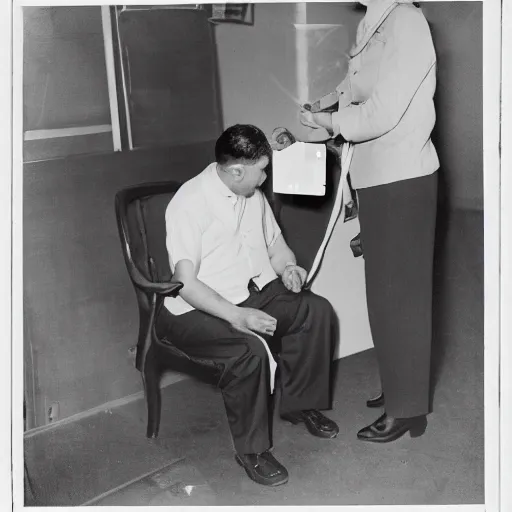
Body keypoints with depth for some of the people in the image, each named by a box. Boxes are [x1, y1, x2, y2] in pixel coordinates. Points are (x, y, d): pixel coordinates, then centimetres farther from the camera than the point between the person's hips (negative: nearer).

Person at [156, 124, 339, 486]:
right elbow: (186, 282, -23)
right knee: (250, 349, -33)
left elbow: (275, 243, 22)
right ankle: (251, 450, -11)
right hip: (199, 308, -7)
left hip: (256, 293, 8)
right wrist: (236, 316, -33)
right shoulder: (189, 203, -17)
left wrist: (288, 266, -2)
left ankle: (300, 403, 7)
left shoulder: (254, 195, 8)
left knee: (317, 310, -13)